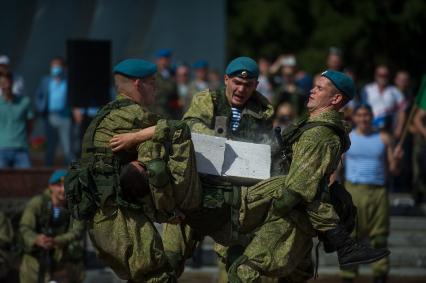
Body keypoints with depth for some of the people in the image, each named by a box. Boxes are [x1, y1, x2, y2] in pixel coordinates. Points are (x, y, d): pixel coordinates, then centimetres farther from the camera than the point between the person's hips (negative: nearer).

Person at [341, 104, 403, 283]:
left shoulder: (383, 139, 12)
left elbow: (393, 170, 12)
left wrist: (396, 159, -10)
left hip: (378, 192, 1)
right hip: (354, 191, -1)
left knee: (379, 237, -2)